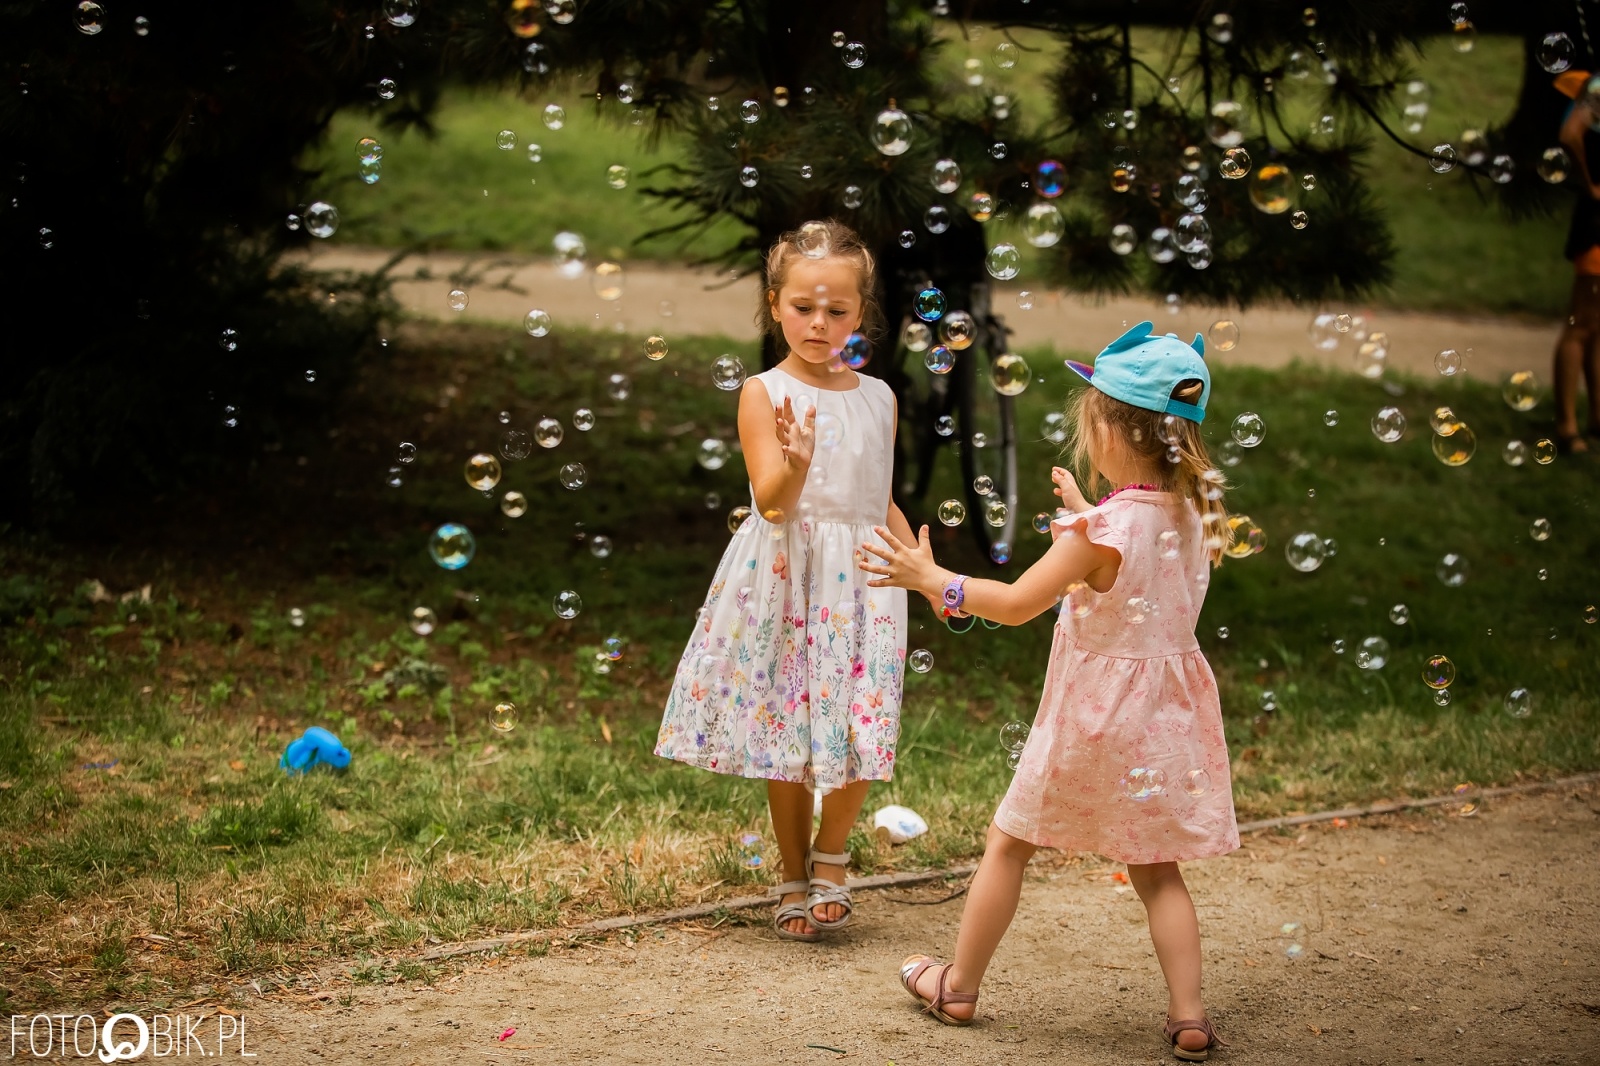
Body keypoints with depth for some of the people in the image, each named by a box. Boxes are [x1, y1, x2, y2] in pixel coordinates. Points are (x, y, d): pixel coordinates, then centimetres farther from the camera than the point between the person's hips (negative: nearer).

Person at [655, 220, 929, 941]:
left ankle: (830, 856, 18)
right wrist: (795, 464, -35)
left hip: (861, 582, 3)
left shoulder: (878, 399, 8)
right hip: (784, 577, -3)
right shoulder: (763, 394, -5)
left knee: (859, 732, -6)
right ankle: (794, 879, 21)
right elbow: (772, 502, -14)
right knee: (786, 738, 4)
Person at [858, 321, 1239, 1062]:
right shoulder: (1192, 514, -2)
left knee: (1008, 843, 12)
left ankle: (959, 987, 24)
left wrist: (929, 577, -8)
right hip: (1163, 717, 6)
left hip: (1093, 715, -6)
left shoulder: (1103, 529, -22)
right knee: (1156, 869, 15)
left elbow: (1015, 603, -18)